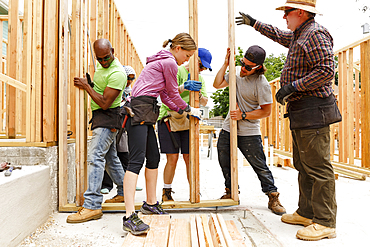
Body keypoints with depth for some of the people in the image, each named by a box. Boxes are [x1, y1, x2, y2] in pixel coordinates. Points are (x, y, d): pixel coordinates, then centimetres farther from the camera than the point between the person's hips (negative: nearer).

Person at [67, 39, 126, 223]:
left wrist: (86, 86, -14)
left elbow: (104, 103, -22)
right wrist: (87, 85, 10)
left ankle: (92, 205, -13)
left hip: (108, 117, -10)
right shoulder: (102, 65, 11)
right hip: (100, 117, 10)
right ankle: (124, 192, 30)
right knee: (110, 157, 16)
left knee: (95, 156, -16)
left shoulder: (117, 73, -20)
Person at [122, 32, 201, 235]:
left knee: (153, 158, 14)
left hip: (145, 113, 11)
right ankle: (130, 217, -19)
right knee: (137, 160, -17)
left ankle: (151, 204, 26)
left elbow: (164, 94, 27)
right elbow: (173, 94, 2)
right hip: (140, 110, -11)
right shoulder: (169, 63, -4)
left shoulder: (162, 61, 27)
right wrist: (189, 109, 18)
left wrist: (181, 111, 26)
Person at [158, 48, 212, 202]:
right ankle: (166, 193, 10)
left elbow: (204, 103, 8)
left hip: (188, 121, 5)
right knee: (172, 158, -6)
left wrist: (198, 93, -13)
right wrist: (184, 87, -31)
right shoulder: (177, 71, -2)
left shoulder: (200, 79, 17)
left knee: (190, 157, -1)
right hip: (169, 119, -4)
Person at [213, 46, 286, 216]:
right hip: (228, 129, 6)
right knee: (224, 162, 13)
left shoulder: (262, 84, -15)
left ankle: (273, 197, 17)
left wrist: (243, 115, -19)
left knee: (260, 166, 0)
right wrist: (225, 64, -3)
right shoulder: (236, 71, 3)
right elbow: (217, 84, 4)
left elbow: (266, 111, -12)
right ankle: (231, 192, 32)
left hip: (249, 133, -6)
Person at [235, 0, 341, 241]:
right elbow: (279, 35, 41)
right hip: (301, 112, 11)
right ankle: (306, 213, 22)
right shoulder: (298, 35, 21)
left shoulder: (315, 34, -10)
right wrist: (254, 23, 45)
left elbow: (326, 71, -19)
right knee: (304, 165, 12)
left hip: (313, 110, -11)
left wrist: (292, 86, -18)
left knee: (318, 166, -8)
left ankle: (325, 223, 0)